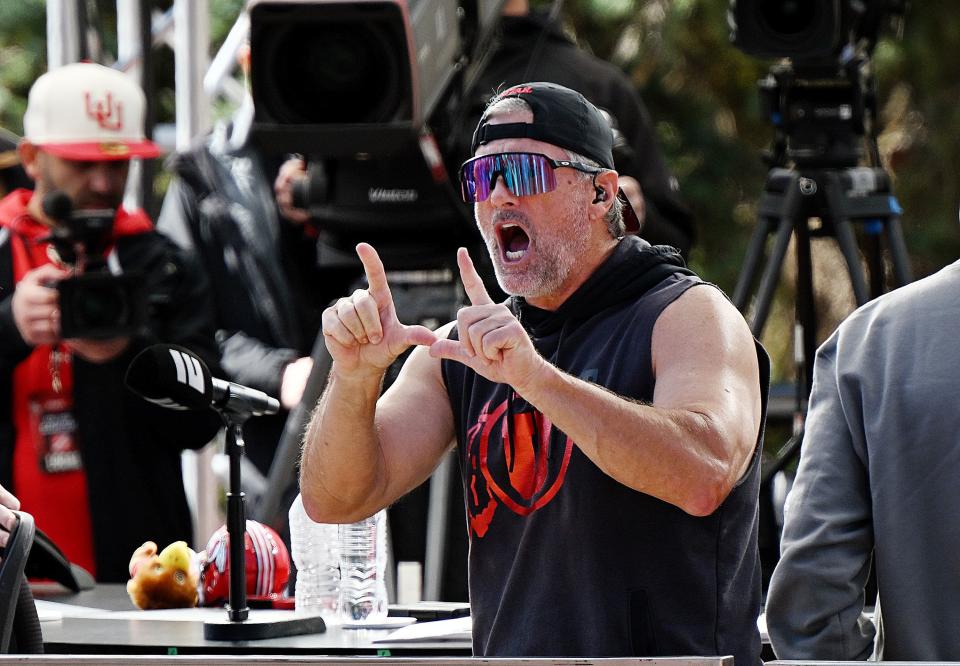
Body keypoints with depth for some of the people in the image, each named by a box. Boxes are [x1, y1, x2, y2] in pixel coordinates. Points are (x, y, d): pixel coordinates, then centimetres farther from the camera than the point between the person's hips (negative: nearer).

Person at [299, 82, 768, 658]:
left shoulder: (688, 315, -2)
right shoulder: (462, 349, 14)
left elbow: (704, 477, -21)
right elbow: (336, 501, 8)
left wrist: (533, 376, -27)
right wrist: (355, 379, -10)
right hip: (505, 654, 5)